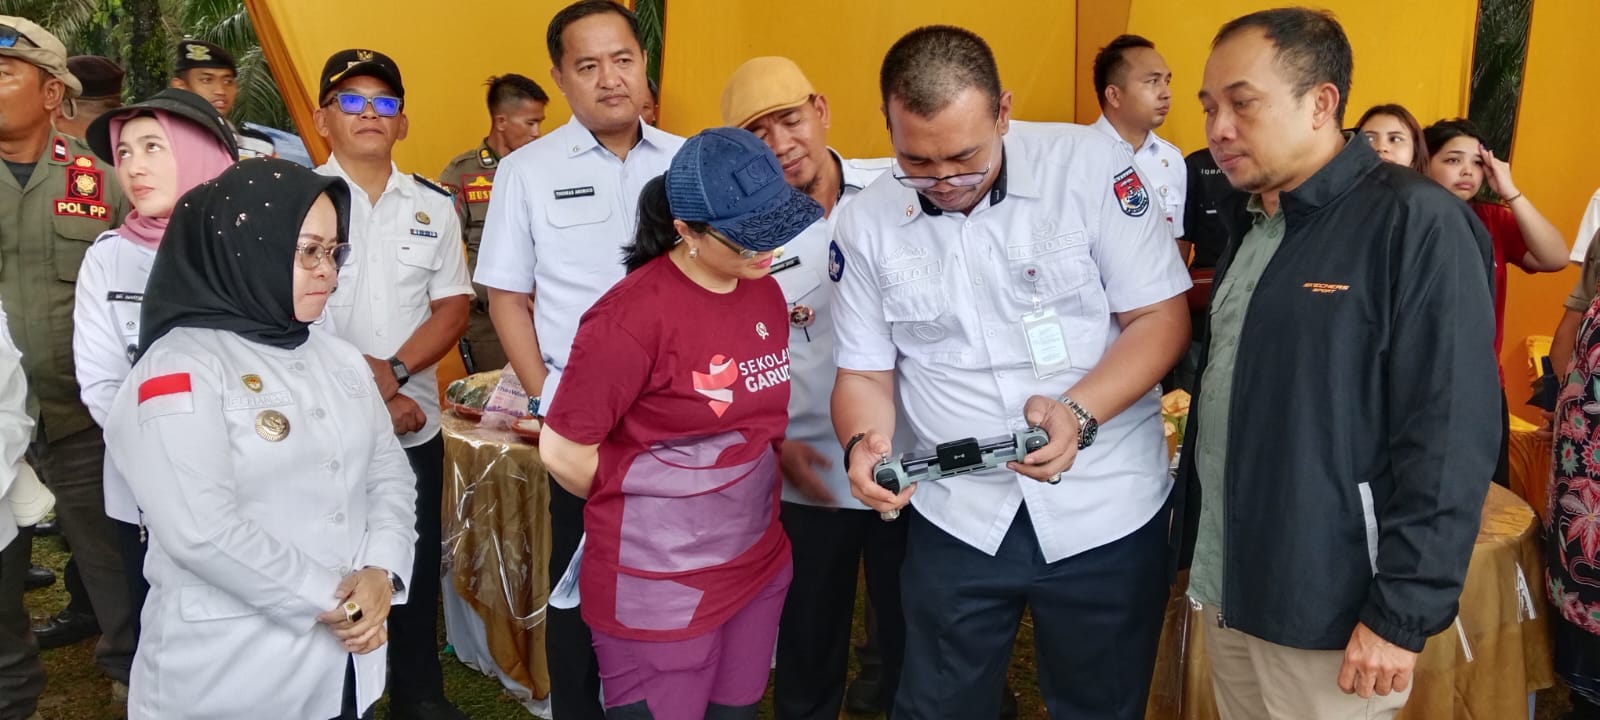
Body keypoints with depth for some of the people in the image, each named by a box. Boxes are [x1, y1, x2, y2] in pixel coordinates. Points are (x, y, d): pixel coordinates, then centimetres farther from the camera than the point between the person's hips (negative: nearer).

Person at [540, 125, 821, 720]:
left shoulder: (765, 294, 3)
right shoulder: (633, 316, -20)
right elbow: (563, 452, -15)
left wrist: (751, 510, 9)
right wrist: (646, 513, -2)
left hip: (757, 565, 7)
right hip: (659, 586, -6)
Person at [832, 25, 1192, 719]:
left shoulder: (1092, 164, -11)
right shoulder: (865, 224, -3)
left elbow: (1161, 316, -8)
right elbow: (865, 372, 3)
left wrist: (1079, 413, -25)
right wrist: (864, 443, -19)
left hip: (1107, 510, -1)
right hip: (957, 519, 2)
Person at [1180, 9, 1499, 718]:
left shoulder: (1416, 224, -15)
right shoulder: (1249, 224, 10)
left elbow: (1450, 438, -18)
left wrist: (1402, 615, -18)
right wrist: (1203, 553, 11)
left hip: (1325, 609, -7)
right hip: (1225, 584, 7)